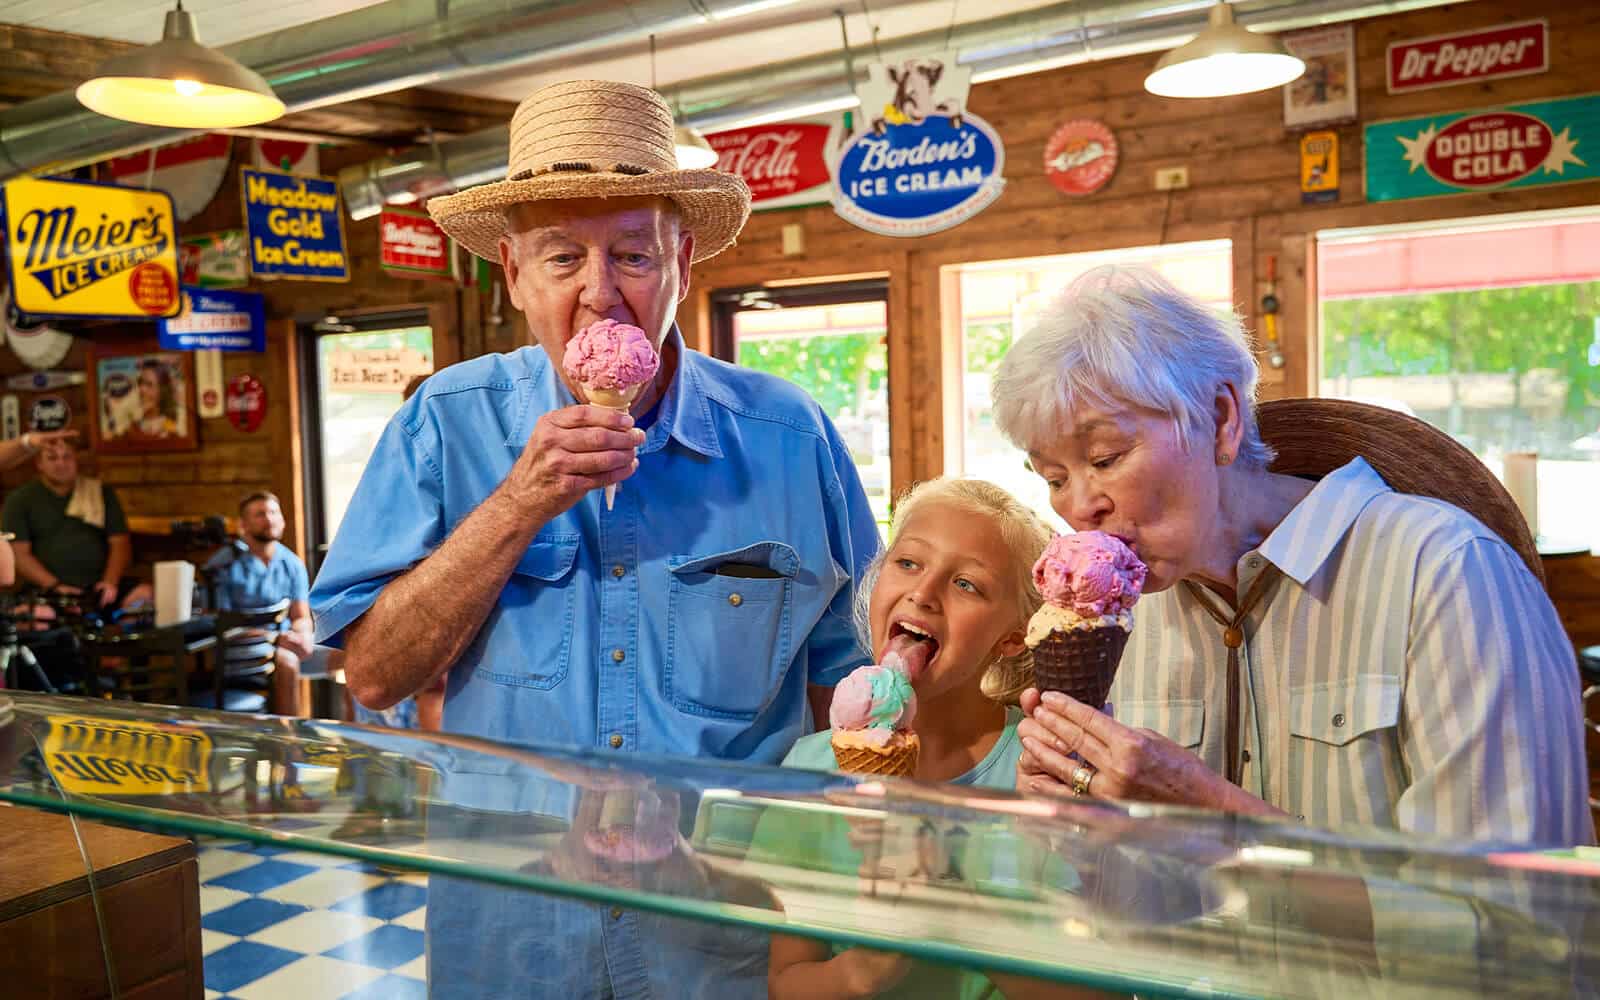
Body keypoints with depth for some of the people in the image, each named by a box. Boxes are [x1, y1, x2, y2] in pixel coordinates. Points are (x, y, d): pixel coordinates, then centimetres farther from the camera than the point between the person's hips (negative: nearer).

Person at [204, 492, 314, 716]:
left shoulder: (292, 563, 6)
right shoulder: (224, 564, -9)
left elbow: (302, 617, 6)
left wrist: (301, 634, -21)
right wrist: (277, 638, -24)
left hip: (283, 639, 6)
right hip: (242, 646, -5)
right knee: (286, 662, -33)